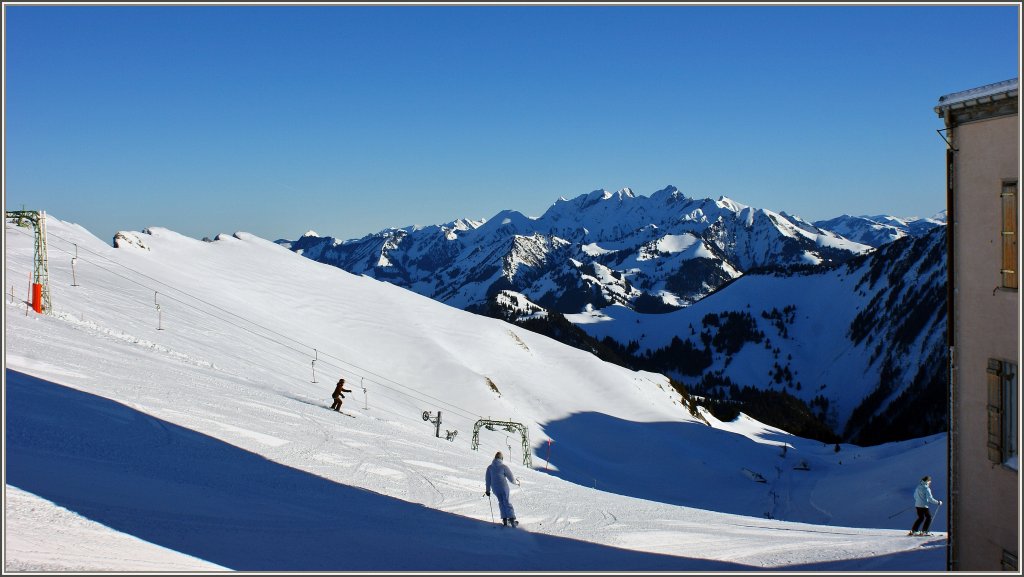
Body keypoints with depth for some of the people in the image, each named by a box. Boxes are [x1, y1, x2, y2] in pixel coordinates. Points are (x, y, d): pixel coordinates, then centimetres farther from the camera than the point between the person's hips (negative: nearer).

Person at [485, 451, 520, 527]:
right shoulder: (504, 466, -9)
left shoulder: (490, 467, 2)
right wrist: (516, 482, 14)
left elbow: (487, 479, 7)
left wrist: (488, 490, 15)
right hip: (503, 487, -3)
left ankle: (504, 519, 11)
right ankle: (512, 519, -5)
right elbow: (510, 477, -5)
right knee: (506, 502, 5)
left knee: (501, 502, 17)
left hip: (495, 488, 3)